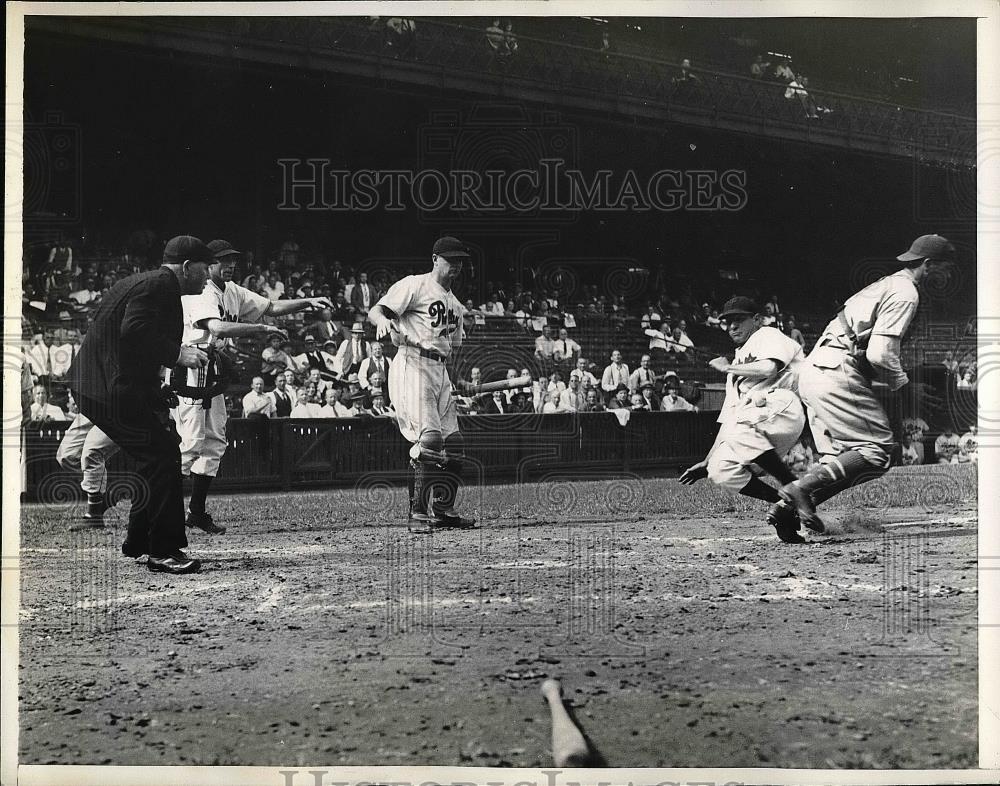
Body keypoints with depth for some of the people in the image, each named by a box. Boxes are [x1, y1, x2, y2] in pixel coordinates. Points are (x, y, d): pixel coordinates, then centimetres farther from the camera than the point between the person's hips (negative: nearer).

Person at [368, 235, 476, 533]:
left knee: (453, 442, 7)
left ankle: (443, 510, 17)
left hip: (441, 370, 9)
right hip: (412, 365, -8)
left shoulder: (455, 304, 23)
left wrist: (456, 384, 6)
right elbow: (376, 310, -11)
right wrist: (383, 320, -35)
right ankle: (418, 513, -15)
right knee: (429, 437, -19)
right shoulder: (414, 285, -2)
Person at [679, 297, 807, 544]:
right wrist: (707, 461, 25)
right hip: (751, 420, 8)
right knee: (721, 470, -14)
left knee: (739, 428, -36)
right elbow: (728, 418, 31)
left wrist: (727, 368, 2)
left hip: (781, 406, -8)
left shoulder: (768, 336, 12)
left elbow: (769, 369, -13)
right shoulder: (739, 362, 34)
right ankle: (783, 503, -8)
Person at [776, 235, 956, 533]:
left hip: (814, 368, 10)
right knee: (878, 449, -11)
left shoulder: (887, 284, 25)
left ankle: (787, 504, -3)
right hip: (836, 372, -10)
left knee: (841, 458, 10)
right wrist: (907, 387, -2)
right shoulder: (906, 293, -7)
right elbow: (879, 354, -16)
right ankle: (801, 488, -18)